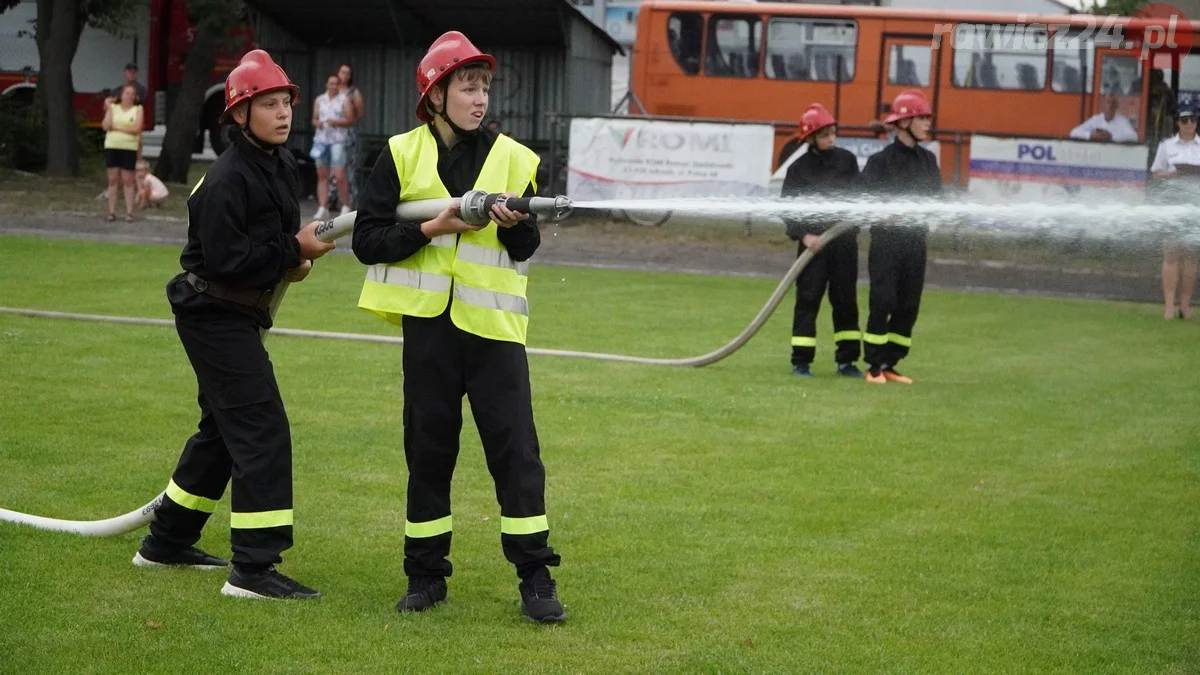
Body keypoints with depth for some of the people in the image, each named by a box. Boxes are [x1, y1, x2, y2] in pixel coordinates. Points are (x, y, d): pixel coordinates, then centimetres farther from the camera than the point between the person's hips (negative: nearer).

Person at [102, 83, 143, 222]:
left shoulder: (137, 109, 4)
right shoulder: (113, 108, 10)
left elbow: (136, 128, -9)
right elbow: (105, 126, 0)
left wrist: (116, 127, -7)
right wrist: (109, 110, -8)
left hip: (129, 148, -2)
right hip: (112, 147, 2)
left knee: (127, 181, -2)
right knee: (112, 180, 1)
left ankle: (129, 212, 0)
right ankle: (112, 212, 2)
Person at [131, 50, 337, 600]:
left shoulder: (283, 166, 8)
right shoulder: (228, 178, -21)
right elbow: (224, 258, -26)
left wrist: (292, 260, 0)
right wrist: (293, 251, -20)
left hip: (240, 312, 10)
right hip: (215, 313, -10)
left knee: (224, 428, 19)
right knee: (263, 430, -13)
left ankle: (167, 542, 32)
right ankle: (254, 569, -11)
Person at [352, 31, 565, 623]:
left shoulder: (511, 157, 5)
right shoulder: (402, 155, 2)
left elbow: (526, 248, 7)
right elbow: (367, 239, -3)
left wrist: (515, 225, -15)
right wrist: (432, 229, -15)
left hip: (493, 320, 0)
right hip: (429, 320, 0)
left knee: (515, 445, -5)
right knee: (428, 447, 7)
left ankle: (535, 579, 0)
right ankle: (426, 575, 18)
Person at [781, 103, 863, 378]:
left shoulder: (847, 160, 7)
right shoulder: (799, 168, 0)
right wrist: (805, 236, -16)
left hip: (845, 241, 3)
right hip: (813, 241, -3)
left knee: (846, 300, 7)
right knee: (807, 300, -3)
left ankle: (846, 360, 14)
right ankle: (801, 362, 2)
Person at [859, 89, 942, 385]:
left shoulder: (927, 159, 11)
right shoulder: (880, 161, -5)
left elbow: (936, 199, 9)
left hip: (915, 242, 6)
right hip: (886, 241, -6)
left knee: (908, 306, 6)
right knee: (883, 303, -8)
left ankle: (889, 364, 13)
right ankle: (875, 366, -1)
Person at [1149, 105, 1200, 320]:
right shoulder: (1167, 146, 7)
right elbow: (1156, 172, 7)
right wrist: (1172, 174, -12)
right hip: (1172, 199, -1)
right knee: (1171, 253, -7)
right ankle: (1169, 304, -7)